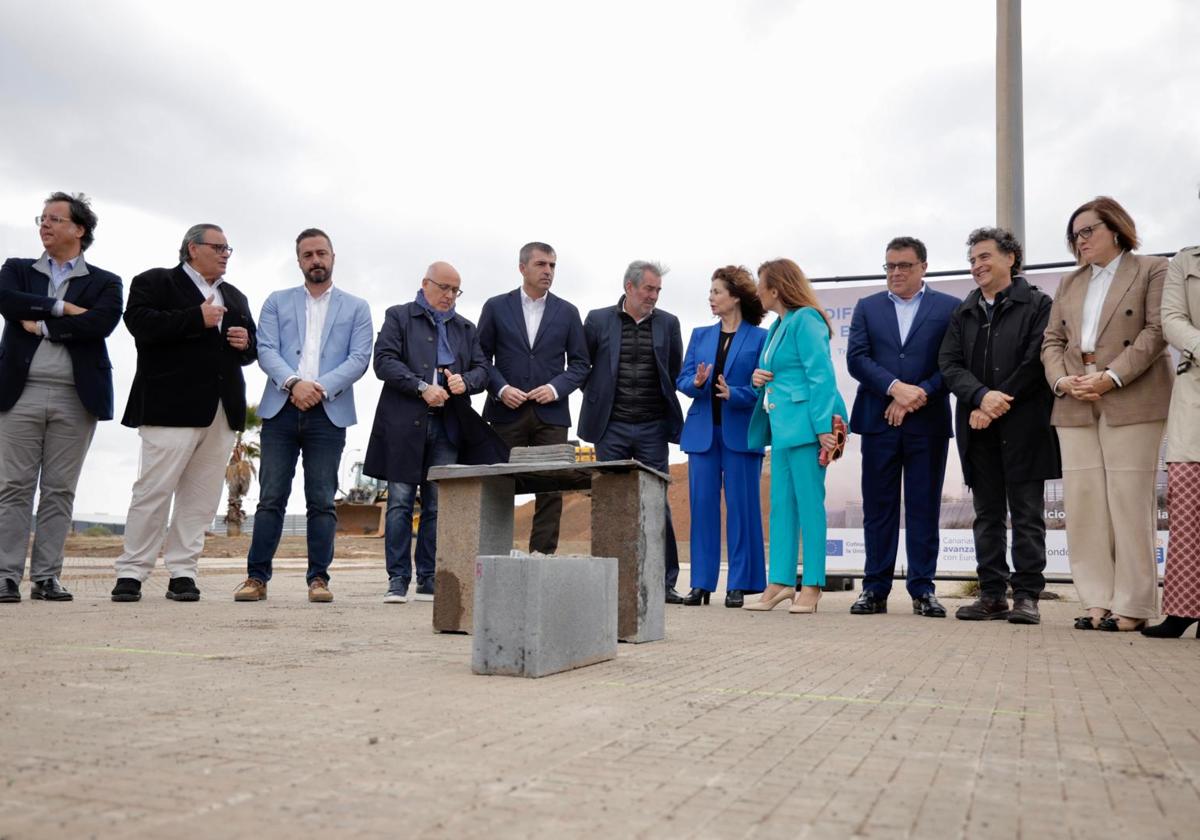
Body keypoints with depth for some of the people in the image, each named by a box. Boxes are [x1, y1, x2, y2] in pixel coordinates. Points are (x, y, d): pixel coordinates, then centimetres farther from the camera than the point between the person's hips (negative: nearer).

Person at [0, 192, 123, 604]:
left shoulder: (105, 283, 9)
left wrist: (42, 325, -7)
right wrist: (62, 308, -9)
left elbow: (100, 323, -10)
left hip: (76, 397, -1)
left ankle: (47, 577, 9)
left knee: (60, 491, 3)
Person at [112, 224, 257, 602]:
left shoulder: (235, 297, 26)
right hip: (173, 406, -6)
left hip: (222, 411, 6)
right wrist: (197, 319, -13)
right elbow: (139, 321, -12)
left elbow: (251, 347, 26)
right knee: (154, 489, -6)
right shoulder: (154, 282, 6)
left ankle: (182, 572, 10)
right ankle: (131, 572, 3)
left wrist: (246, 343, 3)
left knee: (202, 496, 5)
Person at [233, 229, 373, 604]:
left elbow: (359, 358, 0)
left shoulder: (356, 307, 12)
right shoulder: (277, 302, 15)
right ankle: (256, 577, 5)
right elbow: (266, 351, 2)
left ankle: (318, 578, 5)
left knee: (322, 501, 0)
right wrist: (293, 383, -16)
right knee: (271, 498, 0)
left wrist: (320, 387, -13)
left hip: (329, 414, -1)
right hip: (280, 410, 1)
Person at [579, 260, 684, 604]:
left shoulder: (668, 323, 7)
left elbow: (676, 371, 15)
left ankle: (665, 581, 7)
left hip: (652, 428, 1)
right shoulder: (598, 320, 3)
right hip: (611, 427, -1)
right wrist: (597, 398, 5)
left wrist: (664, 402, 7)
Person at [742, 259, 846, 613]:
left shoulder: (806, 319, -9)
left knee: (809, 503, -4)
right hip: (781, 425, 10)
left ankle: (812, 586, 2)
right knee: (780, 506, 9)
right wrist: (759, 378, 6)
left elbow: (822, 376, -15)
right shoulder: (777, 326, 19)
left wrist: (824, 427, -21)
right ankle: (780, 582, 14)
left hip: (805, 424, -10)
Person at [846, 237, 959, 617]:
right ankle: (875, 589, 9)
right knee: (878, 507, 4)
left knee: (924, 507, 3)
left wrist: (918, 394, -12)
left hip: (928, 423, -1)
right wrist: (896, 388, -13)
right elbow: (856, 358, 0)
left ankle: (922, 590, 10)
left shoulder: (949, 307, 6)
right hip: (878, 421, 2)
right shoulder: (867, 307, 12)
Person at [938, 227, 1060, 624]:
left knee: (1026, 513, 0)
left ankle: (1027, 595, 5)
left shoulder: (1038, 305, 1)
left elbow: (1036, 361, -9)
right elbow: (949, 363, 4)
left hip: (1023, 427, -5)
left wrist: (998, 405, -12)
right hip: (978, 430, 5)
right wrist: (982, 396, -13)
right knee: (988, 514, 8)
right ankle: (993, 594, 13)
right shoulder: (963, 313, 16)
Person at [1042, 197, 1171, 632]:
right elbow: (1052, 340, 15)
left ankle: (1132, 606, 0)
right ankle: (1098, 601, 5)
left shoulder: (1152, 270, 7)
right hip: (1076, 404, 5)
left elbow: (1156, 331, -5)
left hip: (1131, 400, -5)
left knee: (1129, 500, -6)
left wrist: (1111, 377, -16)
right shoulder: (1070, 283, 23)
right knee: (1083, 502, 0)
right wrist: (1062, 380, -5)